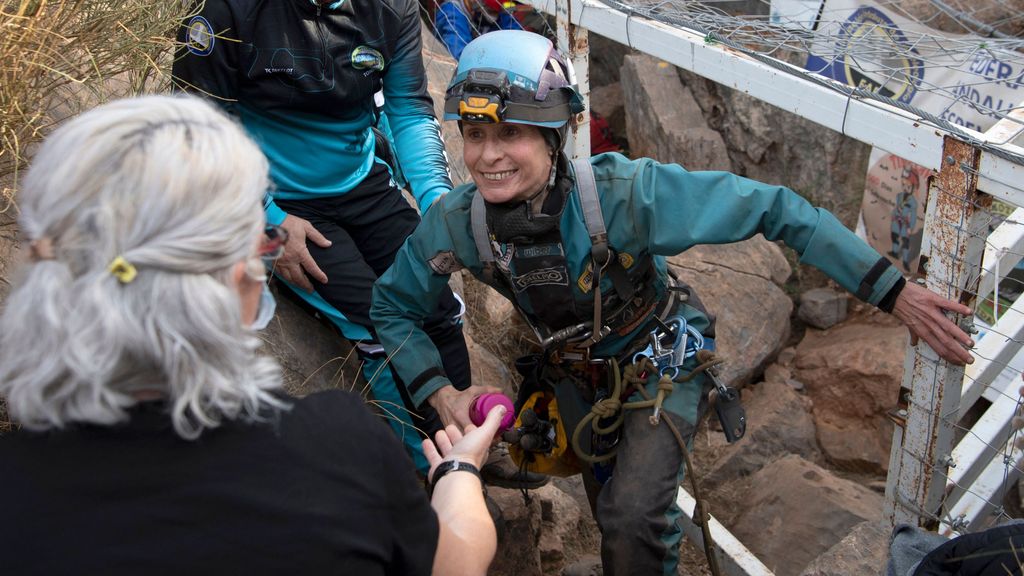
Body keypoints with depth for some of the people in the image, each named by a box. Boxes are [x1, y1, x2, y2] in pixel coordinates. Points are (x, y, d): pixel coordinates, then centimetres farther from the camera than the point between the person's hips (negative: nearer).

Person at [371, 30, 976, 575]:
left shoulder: (624, 192, -36)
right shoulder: (455, 222, -24)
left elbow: (773, 208, -32)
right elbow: (393, 306, -6)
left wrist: (894, 291, -33)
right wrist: (439, 392, -21)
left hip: (662, 356, -3)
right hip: (575, 368, 4)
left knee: (633, 519, -22)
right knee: (612, 513, 18)